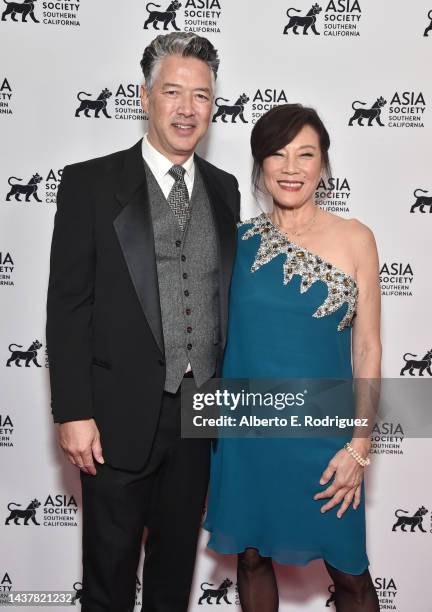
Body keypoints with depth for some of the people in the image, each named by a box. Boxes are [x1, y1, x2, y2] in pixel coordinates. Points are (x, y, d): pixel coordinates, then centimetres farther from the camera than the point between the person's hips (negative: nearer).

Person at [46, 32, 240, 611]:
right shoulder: (91, 183, -5)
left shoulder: (224, 189, 8)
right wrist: (73, 413, -13)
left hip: (201, 414, 4)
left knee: (176, 563, 20)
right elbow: (67, 304, -8)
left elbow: (227, 296, 11)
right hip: (120, 417, -3)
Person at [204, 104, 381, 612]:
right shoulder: (239, 239, 0)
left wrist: (359, 447, -7)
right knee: (251, 556, 17)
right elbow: (216, 329, 8)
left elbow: (367, 347, -4)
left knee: (348, 569, 9)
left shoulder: (354, 239, -5)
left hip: (323, 433, -2)